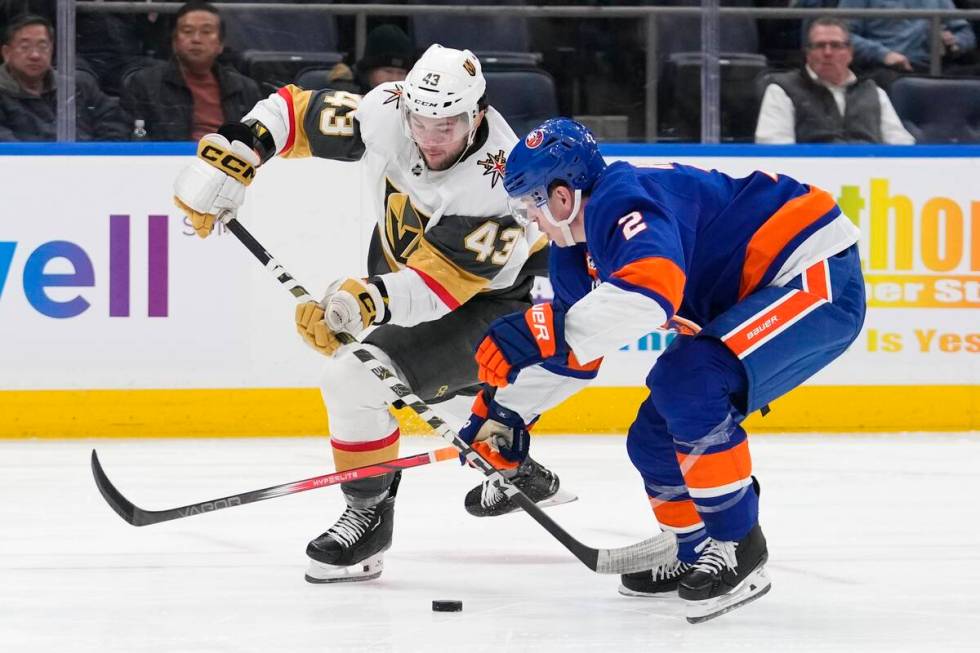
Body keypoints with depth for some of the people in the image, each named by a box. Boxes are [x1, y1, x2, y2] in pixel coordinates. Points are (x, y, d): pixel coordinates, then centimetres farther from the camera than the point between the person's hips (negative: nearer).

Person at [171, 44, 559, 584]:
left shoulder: (493, 184, -37)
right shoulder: (386, 114, -22)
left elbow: (439, 284, -40)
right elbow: (294, 112, -11)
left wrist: (370, 300, -56)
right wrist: (228, 158, -23)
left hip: (495, 299, -8)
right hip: (406, 260, 8)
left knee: (355, 377, -21)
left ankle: (369, 513, -6)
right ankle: (510, 466, 47)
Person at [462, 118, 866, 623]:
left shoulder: (622, 202, -24)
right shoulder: (574, 250, 8)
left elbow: (652, 291, -42)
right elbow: (570, 343, 22)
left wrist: (539, 331, -40)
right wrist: (504, 411, 20)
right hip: (746, 296, 11)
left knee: (688, 384, -28)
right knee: (654, 438, 8)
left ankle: (740, 551, -16)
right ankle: (698, 556, 28)